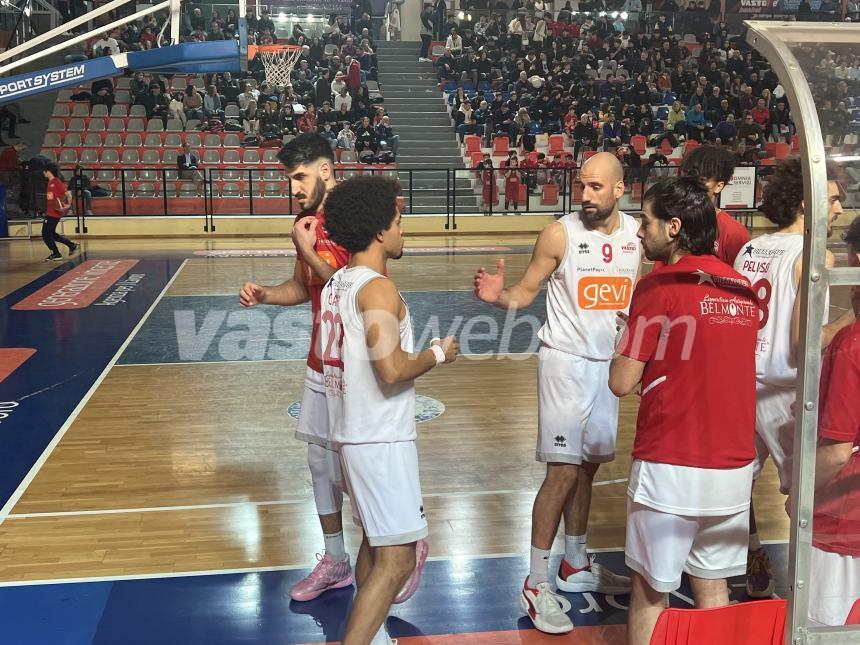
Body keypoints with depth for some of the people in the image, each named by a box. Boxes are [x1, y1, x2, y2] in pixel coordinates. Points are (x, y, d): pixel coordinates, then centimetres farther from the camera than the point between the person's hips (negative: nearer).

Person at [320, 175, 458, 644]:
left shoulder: (337, 283, 10)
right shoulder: (378, 288, -18)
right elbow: (392, 370, -27)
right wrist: (437, 354, -10)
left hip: (352, 432, 10)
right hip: (381, 440, -10)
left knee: (376, 544, 22)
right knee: (396, 559, -4)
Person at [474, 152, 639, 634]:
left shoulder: (636, 233, 2)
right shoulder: (561, 234, -11)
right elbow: (526, 293, -6)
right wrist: (499, 295, -26)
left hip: (610, 362, 5)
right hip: (567, 361, -5)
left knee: (588, 467, 15)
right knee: (563, 471, -7)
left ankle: (576, 566, 30)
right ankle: (536, 585, 3)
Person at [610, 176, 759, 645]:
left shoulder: (659, 288, -12)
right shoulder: (742, 289, 7)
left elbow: (622, 383, -11)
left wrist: (630, 339, 6)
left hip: (670, 466, -6)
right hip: (733, 465, 6)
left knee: (650, 591, 9)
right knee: (712, 584, 18)